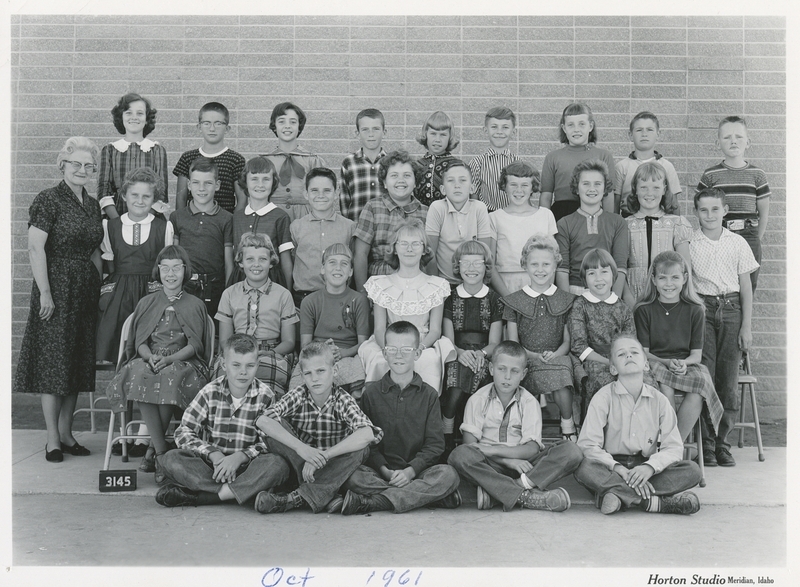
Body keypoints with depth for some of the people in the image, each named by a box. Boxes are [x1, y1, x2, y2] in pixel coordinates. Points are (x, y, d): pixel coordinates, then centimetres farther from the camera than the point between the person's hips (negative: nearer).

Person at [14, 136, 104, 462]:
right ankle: (52, 440, 5)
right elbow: (35, 248, -14)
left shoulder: (92, 204, 13)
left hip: (86, 291, 7)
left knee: (79, 362, 10)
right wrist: (45, 293, -18)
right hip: (56, 287, -7)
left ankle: (66, 432, 21)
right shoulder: (48, 200, -8)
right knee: (54, 361, -2)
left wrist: (101, 286, 8)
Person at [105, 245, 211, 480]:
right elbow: (139, 342, 10)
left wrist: (168, 359, -16)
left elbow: (194, 346, 2)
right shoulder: (146, 303, 20)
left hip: (182, 362, -1)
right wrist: (150, 357, -14)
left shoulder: (195, 305, 13)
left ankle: (152, 450, -25)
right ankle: (161, 452, -34)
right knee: (139, 375, -35)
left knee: (170, 376, -38)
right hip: (148, 359, 2)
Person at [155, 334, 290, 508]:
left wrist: (240, 457, -22)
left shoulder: (265, 396, -2)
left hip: (247, 465, -1)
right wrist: (214, 455, -20)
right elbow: (183, 433, -5)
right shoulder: (210, 392, 0)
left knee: (278, 465, -32)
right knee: (170, 459, -24)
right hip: (212, 462, 1)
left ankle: (196, 496, -30)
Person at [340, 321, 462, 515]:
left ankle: (371, 503, -30)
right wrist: (385, 471, -14)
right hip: (380, 472, 0)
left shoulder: (429, 395, 9)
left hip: (418, 471, 0)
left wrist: (410, 471, -15)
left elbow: (435, 444, 1)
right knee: (353, 477, -31)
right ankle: (429, 495, -27)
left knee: (448, 475, -30)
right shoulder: (371, 393, 10)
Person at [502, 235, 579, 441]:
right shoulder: (514, 301, 11)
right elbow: (512, 344, 7)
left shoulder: (566, 300, 13)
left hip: (557, 358, 1)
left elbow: (567, 340, 11)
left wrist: (555, 354, -11)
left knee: (560, 378, -35)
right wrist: (535, 356, -10)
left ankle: (567, 424, -12)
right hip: (526, 361, 0)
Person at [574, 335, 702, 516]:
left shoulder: (659, 400, 4)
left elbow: (673, 448, -2)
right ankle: (654, 502, -35)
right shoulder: (604, 397, -3)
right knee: (583, 468, -33)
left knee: (692, 470, -19)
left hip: (646, 469, 3)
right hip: (612, 467, -3)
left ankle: (619, 495, -30)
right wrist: (619, 469, -25)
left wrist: (649, 467, -22)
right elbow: (588, 445, -10)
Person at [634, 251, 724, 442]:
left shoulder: (694, 310, 8)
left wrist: (684, 363, -18)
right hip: (655, 364, -1)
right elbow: (644, 352, -1)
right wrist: (667, 362, -19)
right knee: (666, 390, -36)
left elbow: (696, 354, 5)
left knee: (697, 393, -32)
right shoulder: (644, 310, 4)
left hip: (687, 364, 1)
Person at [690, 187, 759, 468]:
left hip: (731, 310, 2)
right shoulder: (688, 243, 4)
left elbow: (746, 287, 9)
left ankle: (722, 442, 9)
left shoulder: (738, 243, 8)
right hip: (702, 309, -1)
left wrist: (747, 326, 3)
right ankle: (706, 444, 1)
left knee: (729, 379, 0)